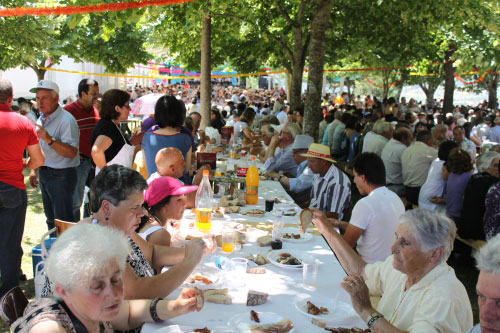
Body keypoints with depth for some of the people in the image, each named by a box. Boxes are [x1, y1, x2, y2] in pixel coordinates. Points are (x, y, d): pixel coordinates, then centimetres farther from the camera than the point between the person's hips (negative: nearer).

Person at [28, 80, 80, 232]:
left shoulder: (66, 120, -18)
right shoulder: (41, 120, 11)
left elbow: (72, 152, -27)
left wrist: (49, 139, -34)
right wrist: (34, 170, 20)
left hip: (61, 175, -9)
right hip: (44, 174, 9)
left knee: (63, 221, -7)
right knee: (51, 219, 20)